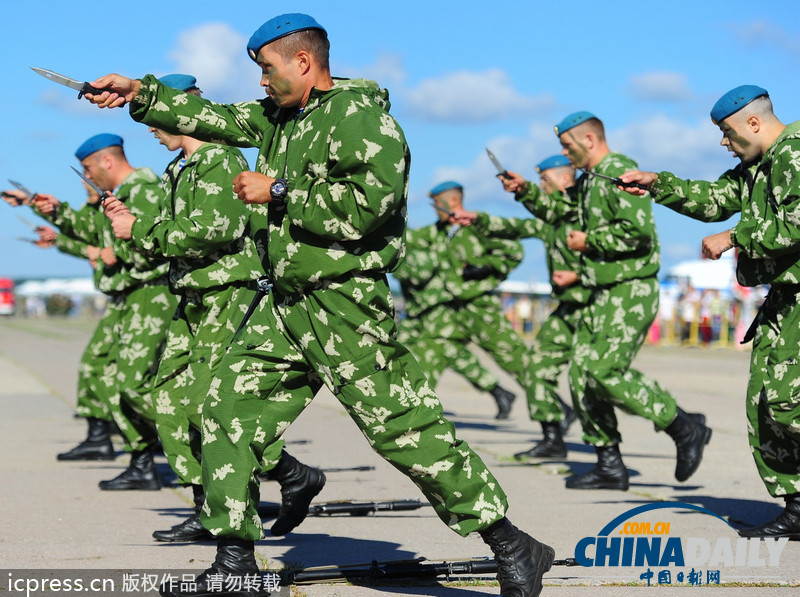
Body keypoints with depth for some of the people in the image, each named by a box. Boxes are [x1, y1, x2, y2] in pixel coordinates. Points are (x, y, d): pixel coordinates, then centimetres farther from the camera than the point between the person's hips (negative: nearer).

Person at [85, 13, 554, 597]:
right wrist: (141, 93, 16)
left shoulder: (362, 116, -12)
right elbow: (212, 117, 24)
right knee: (229, 411, 7)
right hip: (286, 305, 9)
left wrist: (278, 192, -16)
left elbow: (367, 204, -24)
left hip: (346, 306, -9)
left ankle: (513, 548, -3)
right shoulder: (279, 116, 16)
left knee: (405, 429, -11)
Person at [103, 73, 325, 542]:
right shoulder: (181, 170, 19)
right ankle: (208, 511, 8)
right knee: (169, 400, 4)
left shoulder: (221, 160, -11)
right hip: (194, 299, 10)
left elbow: (211, 231, -23)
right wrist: (131, 222, 7)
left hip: (227, 296, -10)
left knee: (207, 402, -15)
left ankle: (298, 477, -3)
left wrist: (141, 231, -16)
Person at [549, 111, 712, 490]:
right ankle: (609, 466, 9)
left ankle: (685, 428, -5)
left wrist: (589, 241, -14)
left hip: (631, 292, -10)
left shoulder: (619, 173, -12)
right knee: (582, 375, 4)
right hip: (603, 293, 10)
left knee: (605, 371, -18)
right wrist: (579, 274, 19)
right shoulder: (588, 181, 20)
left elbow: (638, 231, -24)